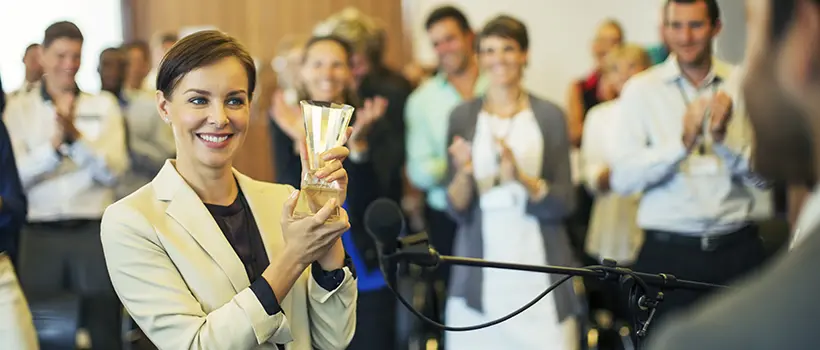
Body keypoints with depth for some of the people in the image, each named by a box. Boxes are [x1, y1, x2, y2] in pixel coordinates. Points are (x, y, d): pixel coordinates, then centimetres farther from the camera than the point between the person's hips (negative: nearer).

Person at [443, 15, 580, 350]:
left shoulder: (550, 115, 3)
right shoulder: (462, 116, 5)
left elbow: (563, 203, -1)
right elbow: (457, 210, 2)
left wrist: (520, 177, -19)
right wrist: (464, 174, -18)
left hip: (538, 269, -1)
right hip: (480, 274, 1)